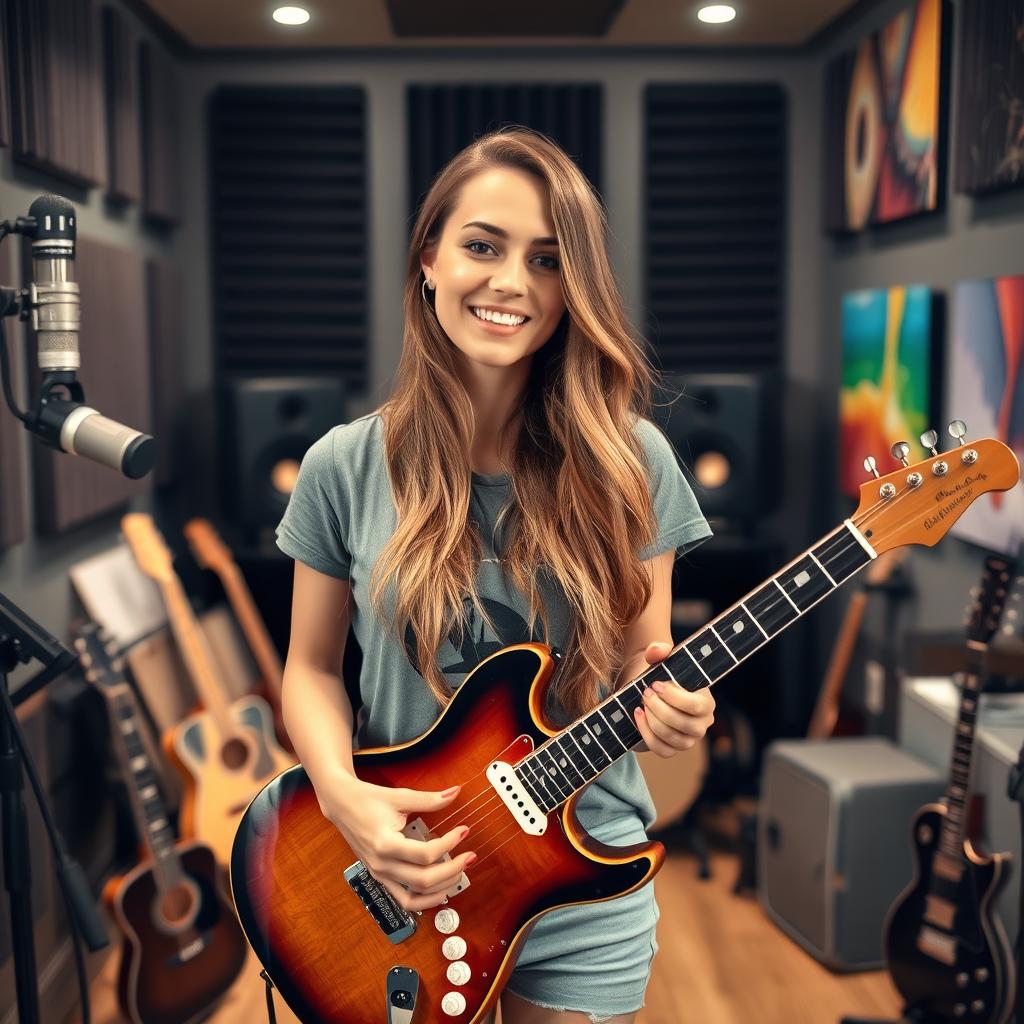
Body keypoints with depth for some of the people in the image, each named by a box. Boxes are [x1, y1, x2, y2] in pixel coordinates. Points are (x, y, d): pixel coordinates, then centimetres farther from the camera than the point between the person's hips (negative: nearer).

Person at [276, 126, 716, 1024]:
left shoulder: (628, 462, -9)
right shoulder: (345, 468, -8)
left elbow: (643, 662, 1)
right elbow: (312, 667, 0)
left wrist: (671, 708, -21)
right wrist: (344, 796, -17)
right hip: (401, 881, 0)